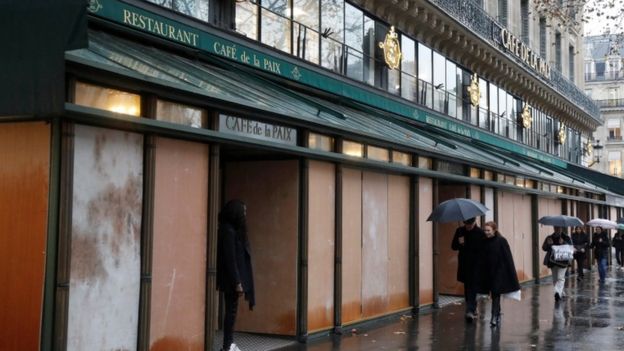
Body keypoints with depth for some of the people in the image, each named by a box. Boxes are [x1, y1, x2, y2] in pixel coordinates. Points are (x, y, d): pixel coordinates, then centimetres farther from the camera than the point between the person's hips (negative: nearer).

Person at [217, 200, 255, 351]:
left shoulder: (234, 230, 12)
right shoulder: (228, 231, -16)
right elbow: (230, 259, -19)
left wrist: (239, 280, 17)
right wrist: (237, 282, -20)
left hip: (234, 278, 9)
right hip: (231, 279, -9)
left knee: (231, 311, 13)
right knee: (231, 311, -4)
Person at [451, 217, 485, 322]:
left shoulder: (480, 233, -8)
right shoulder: (460, 231, 4)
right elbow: (453, 246, 8)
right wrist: (459, 243, -12)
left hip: (476, 265, -5)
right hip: (464, 265, 5)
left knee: (472, 288, -11)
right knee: (467, 288, 13)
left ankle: (470, 311, -16)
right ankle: (472, 309, 26)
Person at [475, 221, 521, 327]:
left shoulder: (501, 241, -8)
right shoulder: (484, 242, 5)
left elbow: (508, 258, -8)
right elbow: (481, 259, 7)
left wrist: (511, 274, -10)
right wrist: (480, 274, 2)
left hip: (499, 272, -5)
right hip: (488, 272, 5)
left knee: (496, 294, -8)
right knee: (494, 294, 12)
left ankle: (494, 316, -9)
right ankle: (497, 315, 24)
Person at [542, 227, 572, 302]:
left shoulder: (566, 238, 2)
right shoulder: (549, 238, 9)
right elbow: (544, 248, 3)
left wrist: (563, 243, -24)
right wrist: (548, 244, -17)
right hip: (552, 261, 4)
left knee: (560, 278, -12)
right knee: (555, 279, 10)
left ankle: (558, 292, -25)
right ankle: (561, 293, 22)